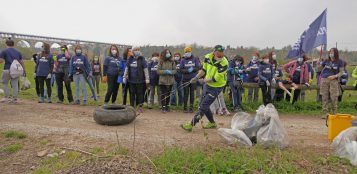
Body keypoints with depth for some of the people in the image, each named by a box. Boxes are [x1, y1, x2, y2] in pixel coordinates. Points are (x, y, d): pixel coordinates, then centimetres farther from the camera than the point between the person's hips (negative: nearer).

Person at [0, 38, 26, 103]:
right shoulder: (18, 52, 15)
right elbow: (21, 62, 14)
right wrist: (24, 71, 17)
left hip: (8, 69, -4)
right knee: (15, 84, 5)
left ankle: (7, 97, 10)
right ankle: (15, 99, 6)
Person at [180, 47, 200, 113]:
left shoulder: (195, 59, 4)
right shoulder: (183, 60, 2)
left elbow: (198, 68, 1)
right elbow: (181, 69, -4)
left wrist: (192, 69, -18)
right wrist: (188, 70, -18)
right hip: (185, 79, -1)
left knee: (192, 93, 5)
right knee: (186, 93, 2)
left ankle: (191, 107, 14)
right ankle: (185, 107, 11)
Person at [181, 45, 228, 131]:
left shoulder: (224, 63, -25)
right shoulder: (208, 57, -7)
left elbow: (215, 79, -24)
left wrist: (205, 80, -9)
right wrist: (196, 77, 0)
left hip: (217, 87, -7)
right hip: (208, 85, 7)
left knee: (203, 106, -7)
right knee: (203, 104, 14)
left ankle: (191, 124, 1)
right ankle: (212, 123, 32)